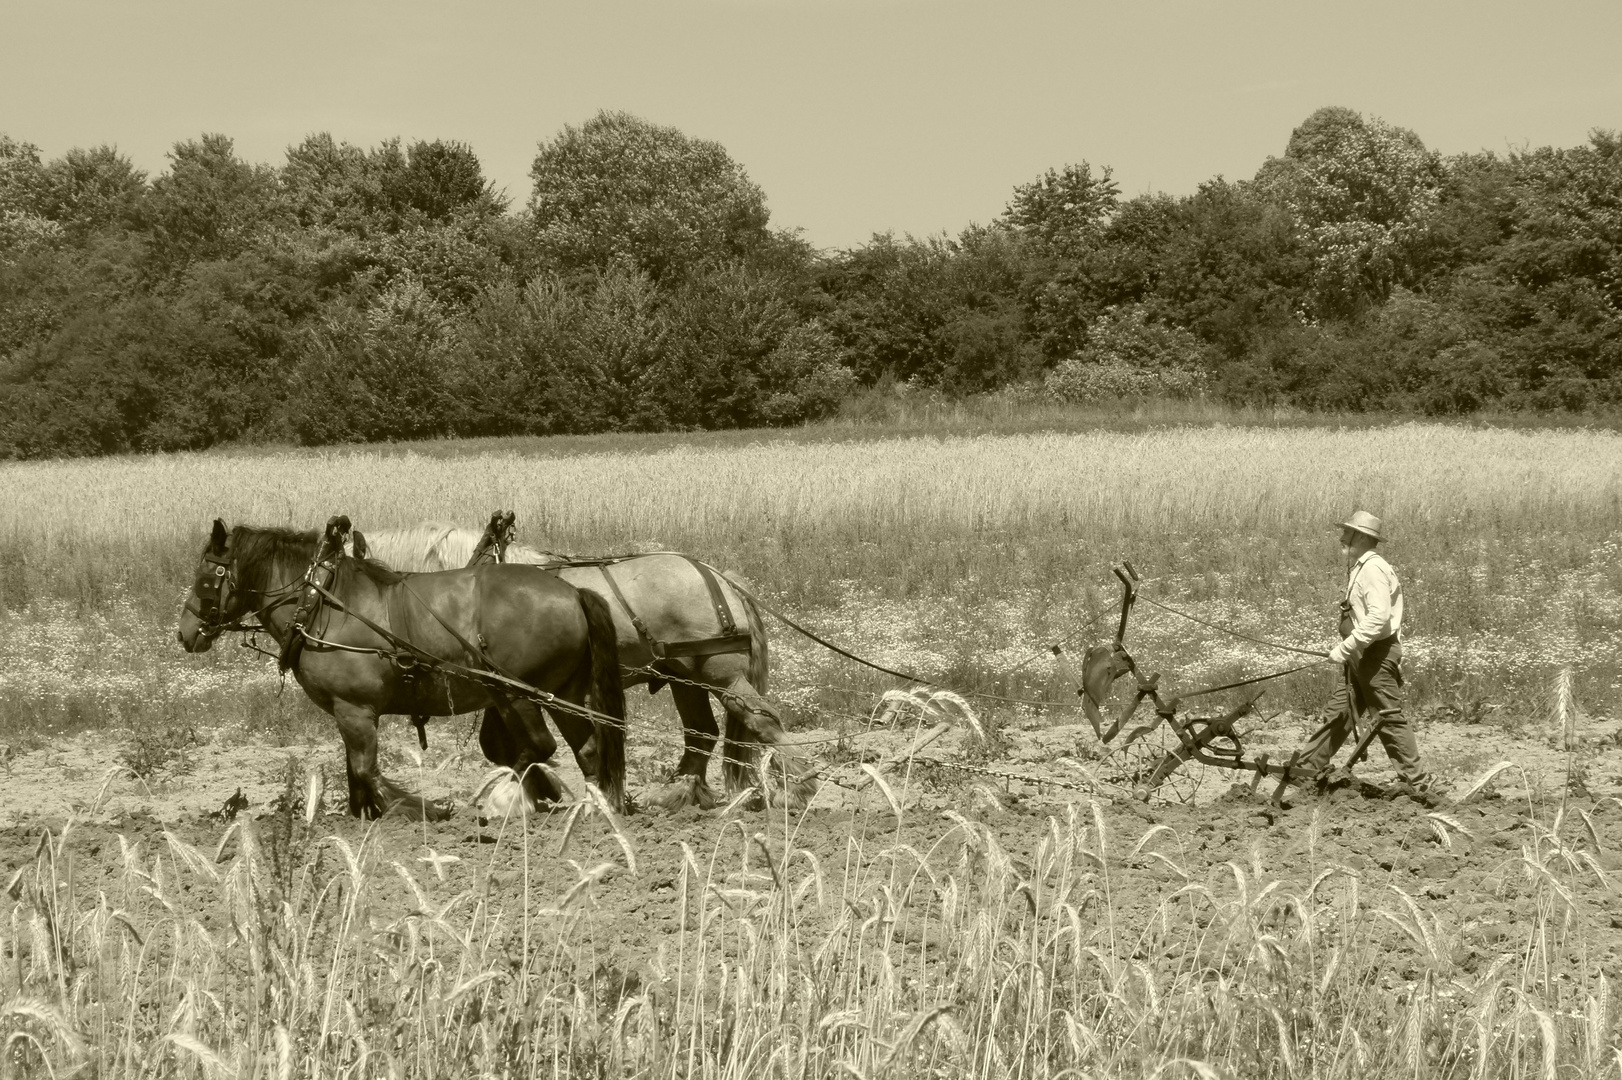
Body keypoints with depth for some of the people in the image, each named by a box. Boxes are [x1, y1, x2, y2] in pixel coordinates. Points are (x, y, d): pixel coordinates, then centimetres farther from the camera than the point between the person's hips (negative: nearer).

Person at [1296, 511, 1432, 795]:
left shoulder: (1373, 569, -17)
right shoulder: (1359, 568, 14)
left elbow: (1378, 617, -27)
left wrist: (1345, 648, -24)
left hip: (1376, 652, -10)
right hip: (1359, 655, 10)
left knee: (1390, 717, -5)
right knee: (1339, 711, 14)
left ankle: (1416, 780, 0)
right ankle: (1311, 767, 20)